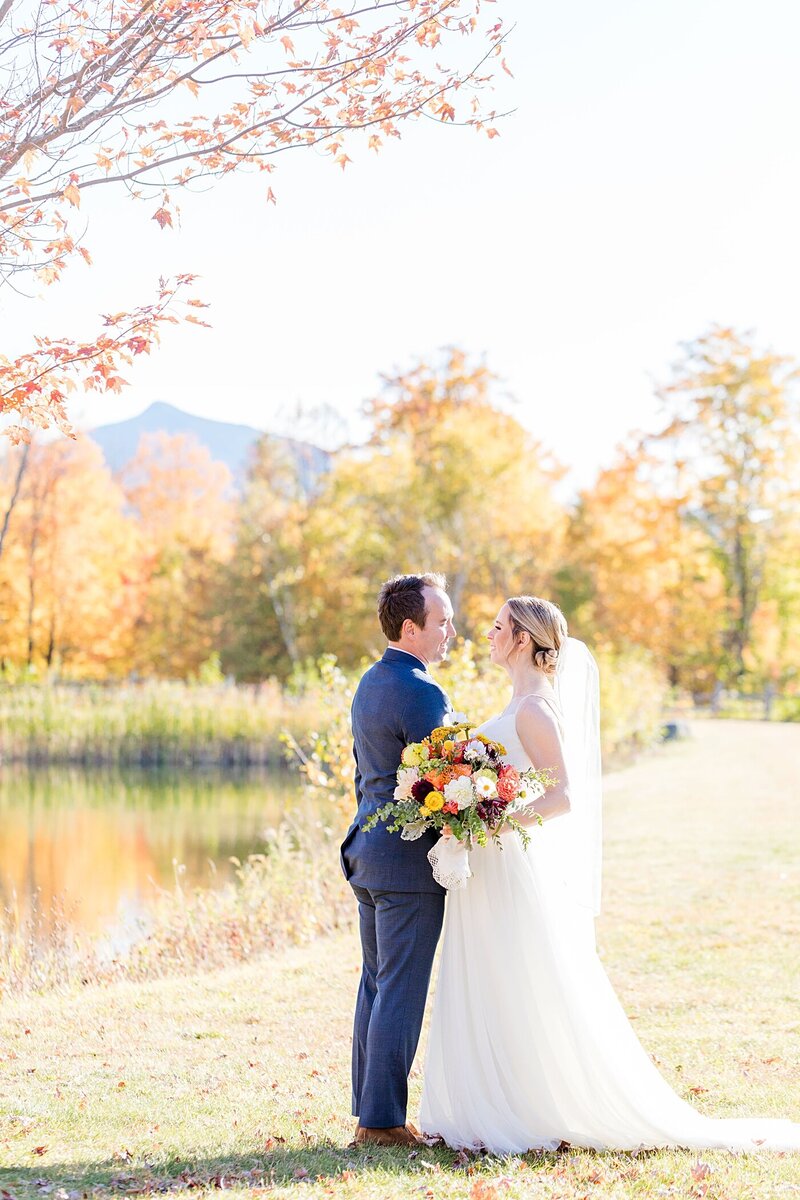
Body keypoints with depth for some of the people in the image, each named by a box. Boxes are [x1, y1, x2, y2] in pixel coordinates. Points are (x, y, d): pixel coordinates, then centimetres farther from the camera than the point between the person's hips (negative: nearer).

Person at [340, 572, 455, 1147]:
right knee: (402, 991, -4)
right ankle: (383, 1119, 0)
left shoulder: (370, 683, 13)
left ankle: (369, 1110, 18)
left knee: (377, 984, 13)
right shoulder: (422, 693, -17)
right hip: (410, 861, -9)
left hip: (369, 850, 9)